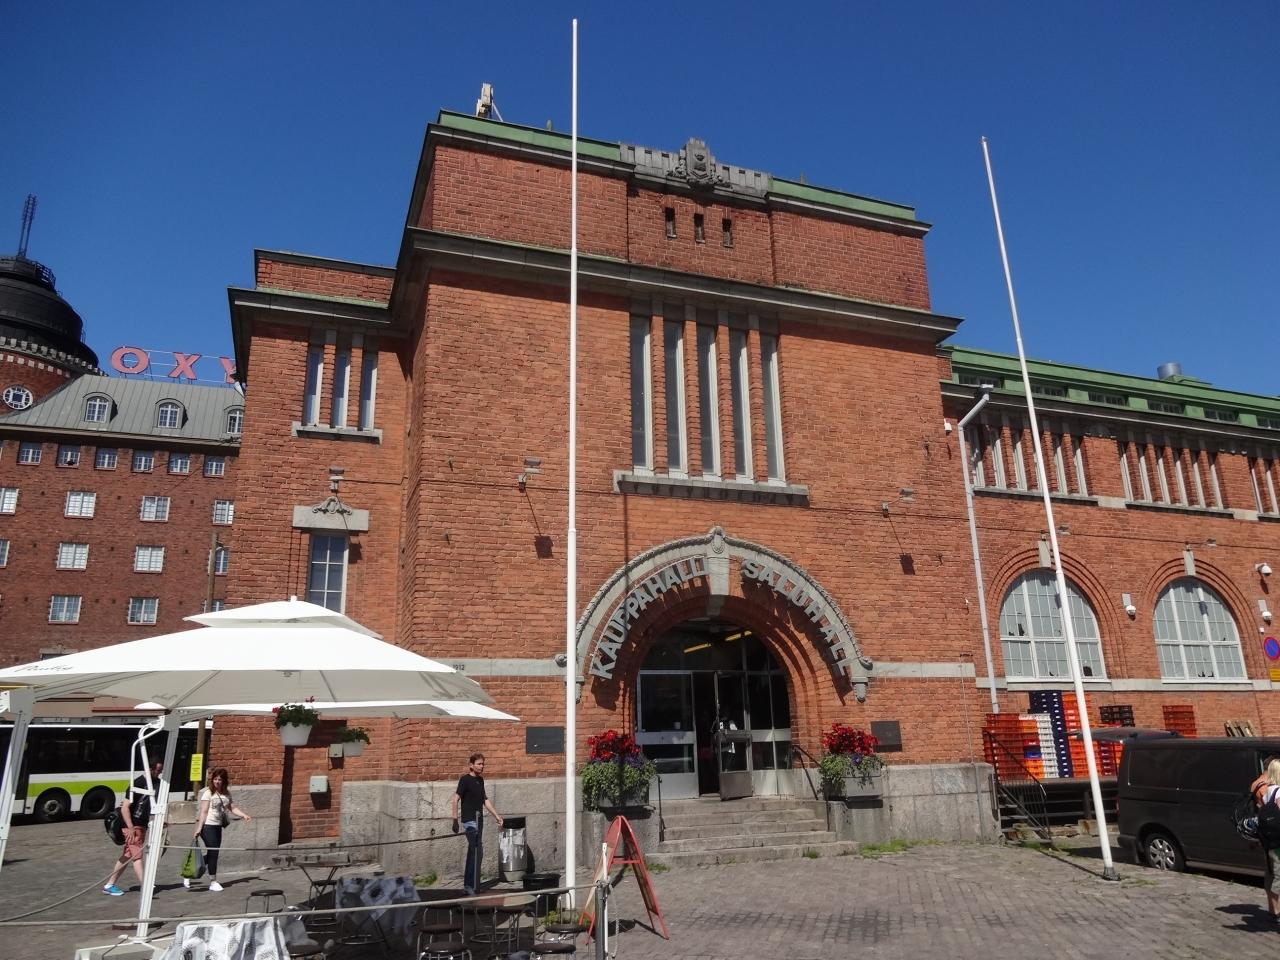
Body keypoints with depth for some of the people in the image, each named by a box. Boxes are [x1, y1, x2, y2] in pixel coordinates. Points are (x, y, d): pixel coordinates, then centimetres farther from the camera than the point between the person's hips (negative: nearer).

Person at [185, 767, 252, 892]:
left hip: (218, 826, 7)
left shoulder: (226, 793, 9)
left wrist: (244, 815, -6)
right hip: (207, 825, -7)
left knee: (213, 853, 9)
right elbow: (203, 812, -11)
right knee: (213, 852, -6)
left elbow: (233, 808, 10)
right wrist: (198, 829, -16)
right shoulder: (208, 792, -8)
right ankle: (213, 882, 6)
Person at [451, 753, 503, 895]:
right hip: (469, 820, -8)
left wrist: (496, 815, 21)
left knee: (473, 853, 13)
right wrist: (455, 820, -21)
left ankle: (468, 885, 22)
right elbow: (456, 799, -15)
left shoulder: (480, 780, 12)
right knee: (477, 852, -11)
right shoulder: (465, 779, -10)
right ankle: (472, 886, -5)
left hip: (479, 819, 8)